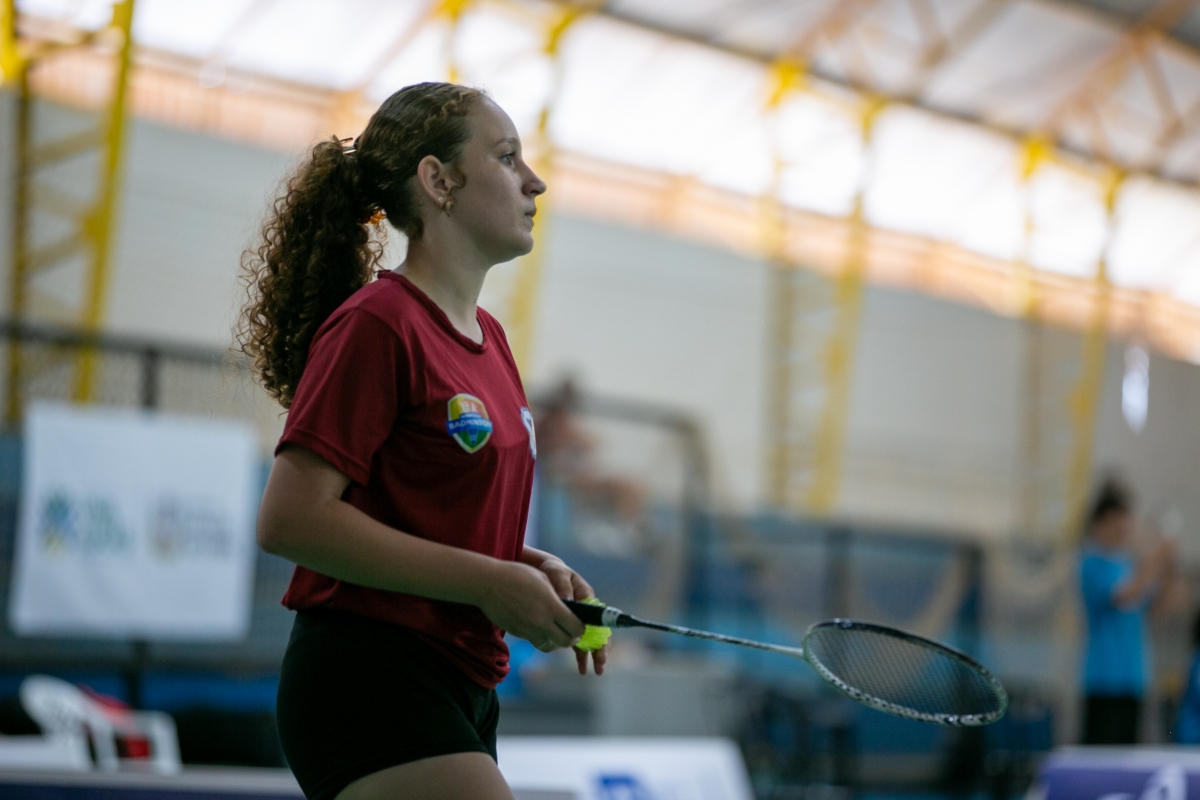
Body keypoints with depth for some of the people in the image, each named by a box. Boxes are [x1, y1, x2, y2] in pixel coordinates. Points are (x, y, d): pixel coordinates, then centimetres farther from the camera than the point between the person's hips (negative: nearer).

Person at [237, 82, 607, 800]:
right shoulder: (377, 323, -11)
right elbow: (291, 519, -18)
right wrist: (489, 582, -17)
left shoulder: (488, 337, 16)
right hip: (370, 681, -9)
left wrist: (533, 570, 6)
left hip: (459, 685, 9)